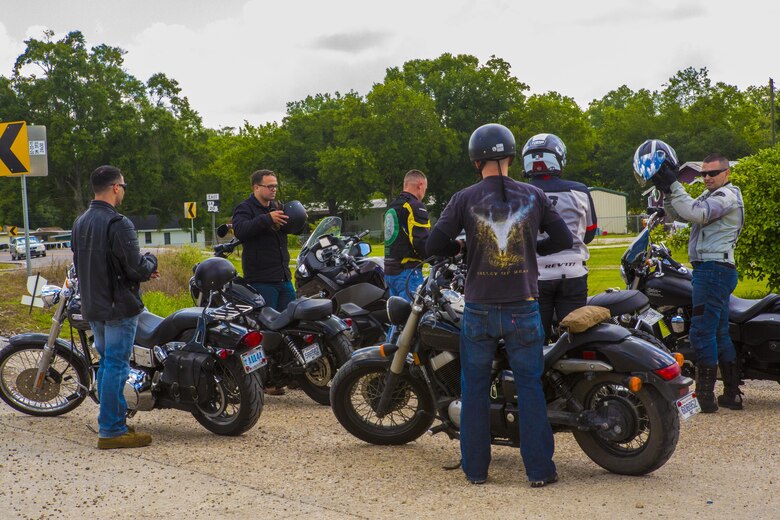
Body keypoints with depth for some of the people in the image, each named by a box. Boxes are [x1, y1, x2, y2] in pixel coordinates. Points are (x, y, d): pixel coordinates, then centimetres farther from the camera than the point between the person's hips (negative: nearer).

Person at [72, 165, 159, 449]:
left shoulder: (80, 223, 10)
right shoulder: (118, 224, -18)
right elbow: (137, 268, -22)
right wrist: (150, 261, 2)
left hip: (91, 306, 9)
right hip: (119, 306, -9)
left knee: (106, 363, 17)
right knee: (116, 365, -4)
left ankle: (113, 422, 24)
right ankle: (111, 431, -1)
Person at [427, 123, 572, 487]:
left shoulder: (465, 199, -5)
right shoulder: (533, 196, 0)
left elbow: (434, 244, -7)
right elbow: (563, 239, 5)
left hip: (479, 310, 0)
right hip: (523, 309, 1)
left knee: (475, 388, 11)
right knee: (530, 387, 7)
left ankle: (475, 468, 16)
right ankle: (539, 470, 9)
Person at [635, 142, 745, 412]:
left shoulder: (727, 195, -9)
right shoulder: (710, 195, 23)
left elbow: (697, 213, -24)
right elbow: (680, 214, 16)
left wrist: (673, 185, -24)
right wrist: (666, 190, 2)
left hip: (714, 269, -11)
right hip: (712, 270, 11)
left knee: (702, 332, -11)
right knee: (719, 334, 13)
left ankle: (705, 396, -8)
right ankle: (732, 394, 19)